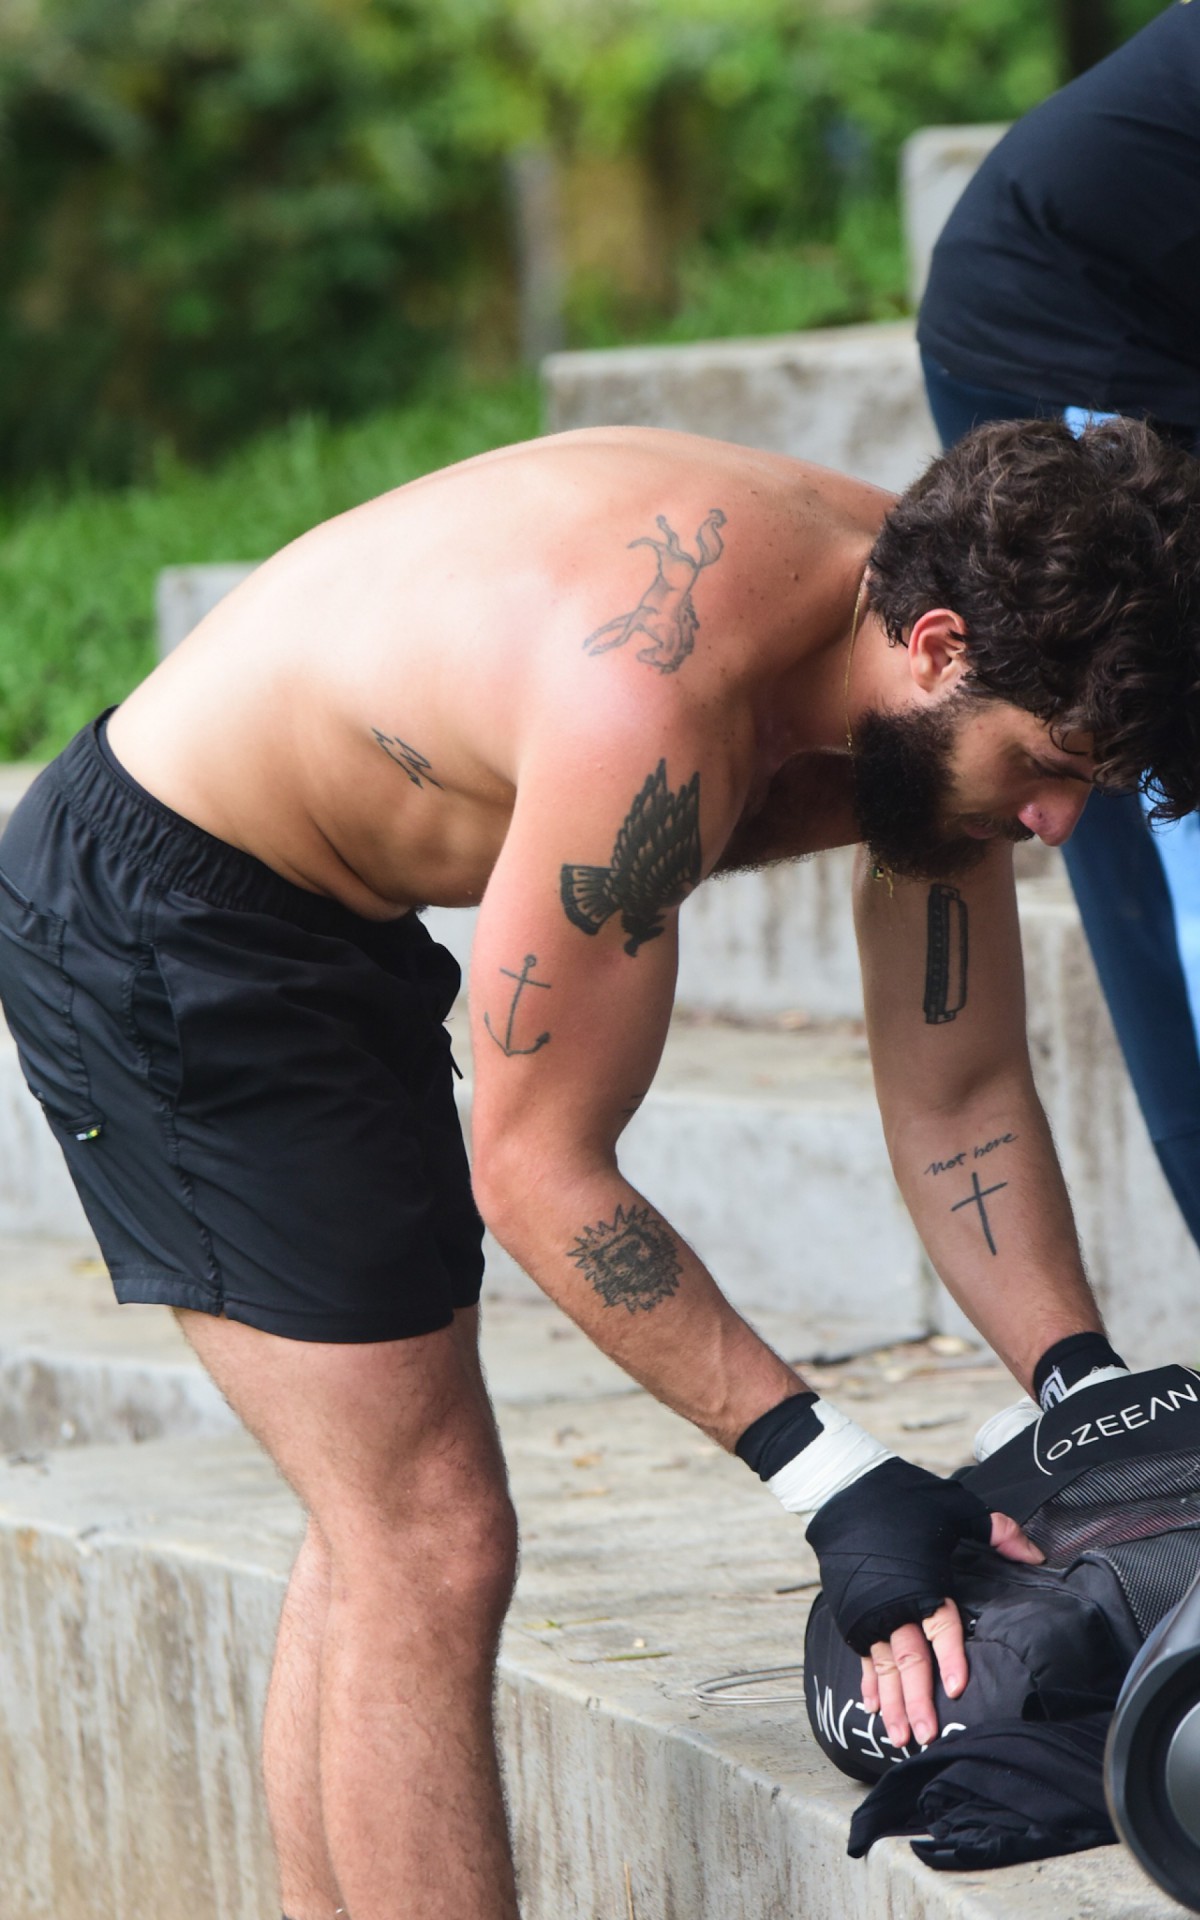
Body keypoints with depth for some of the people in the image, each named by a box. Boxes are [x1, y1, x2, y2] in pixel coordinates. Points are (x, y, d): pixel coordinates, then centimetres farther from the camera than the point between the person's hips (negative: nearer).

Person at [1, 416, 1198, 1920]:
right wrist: (826, 1473, -28)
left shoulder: (937, 696, -10)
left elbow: (960, 1100, 1)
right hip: (151, 924, -10)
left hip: (327, 921, 10)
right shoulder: (662, 691, -35)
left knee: (378, 1527, 17)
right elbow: (535, 1167, -28)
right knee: (430, 1546, -10)